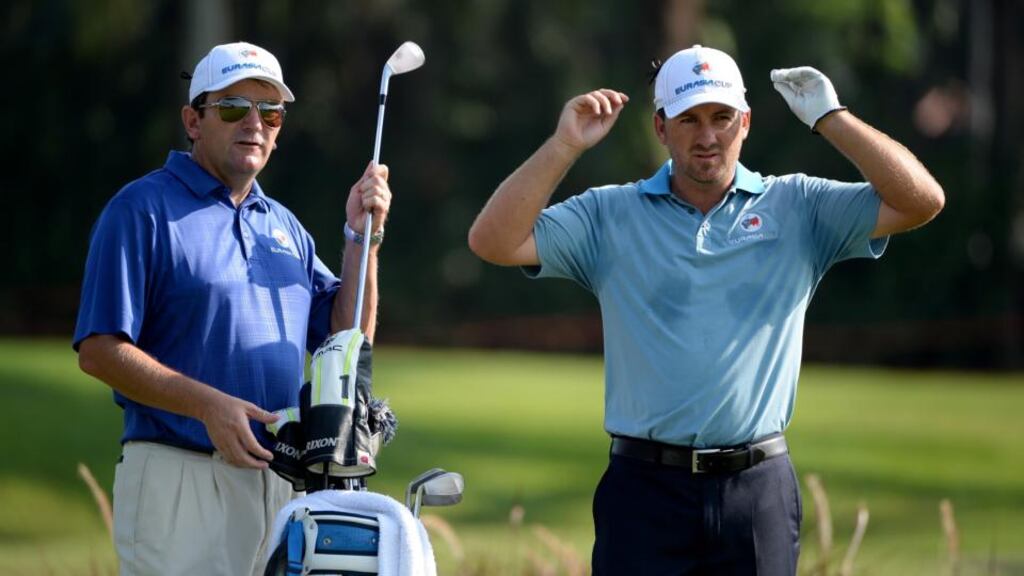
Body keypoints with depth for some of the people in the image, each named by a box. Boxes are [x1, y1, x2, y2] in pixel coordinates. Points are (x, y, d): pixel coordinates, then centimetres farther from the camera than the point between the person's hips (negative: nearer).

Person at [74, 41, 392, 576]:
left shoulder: (283, 225, 19)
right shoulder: (142, 210, -3)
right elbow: (98, 350, -10)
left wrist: (362, 237, 5)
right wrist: (208, 405, -20)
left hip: (279, 484, 7)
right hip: (179, 479, -7)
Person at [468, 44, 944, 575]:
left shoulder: (798, 209, 7)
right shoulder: (608, 215, 6)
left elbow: (921, 201, -1)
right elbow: (493, 242, -2)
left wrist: (829, 118, -4)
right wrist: (566, 144, -9)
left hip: (758, 492, 1)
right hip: (645, 489, 0)